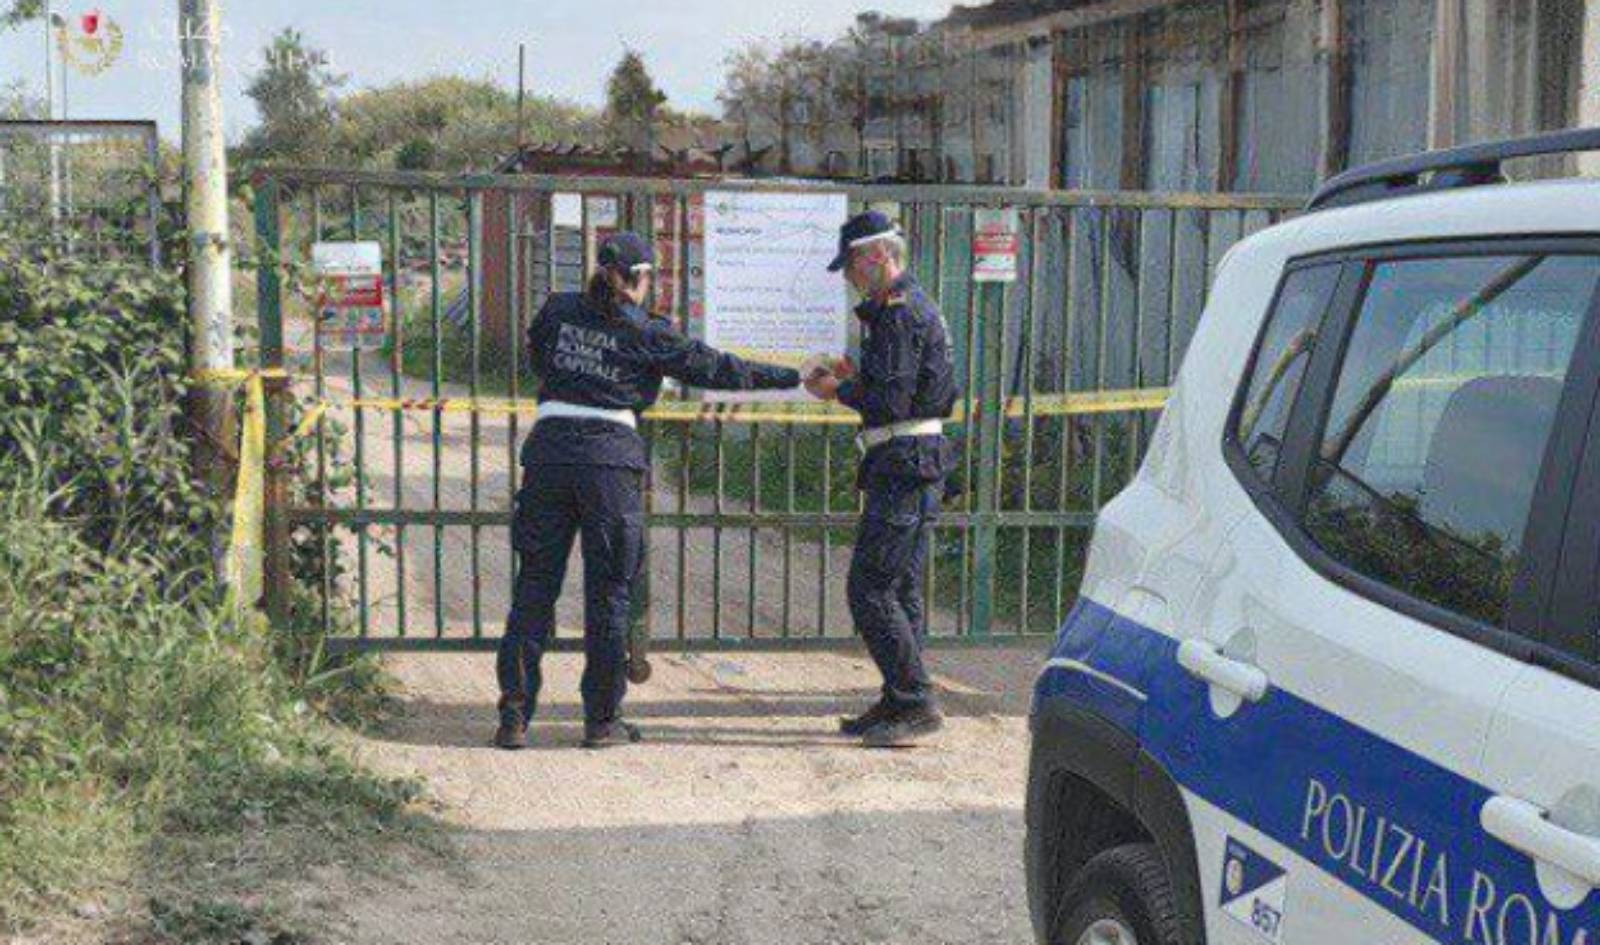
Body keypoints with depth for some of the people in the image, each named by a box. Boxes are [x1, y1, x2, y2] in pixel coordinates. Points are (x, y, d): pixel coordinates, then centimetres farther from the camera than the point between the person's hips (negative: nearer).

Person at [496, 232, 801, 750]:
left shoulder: (557, 311, 8)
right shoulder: (646, 334, 0)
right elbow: (714, 368, 5)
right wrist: (792, 378, 13)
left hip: (549, 449, 3)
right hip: (611, 457, -3)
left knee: (535, 587, 7)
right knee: (608, 592, 6)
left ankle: (514, 716, 4)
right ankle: (602, 720, 11)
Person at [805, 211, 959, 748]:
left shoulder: (899, 311, -14)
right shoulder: (914, 306, 20)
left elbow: (891, 401, -20)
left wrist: (837, 391, -7)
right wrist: (854, 379, 15)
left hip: (903, 464, -11)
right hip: (916, 465, 11)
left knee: (869, 588, -10)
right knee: (901, 588, 13)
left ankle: (916, 703, -9)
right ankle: (901, 704, 19)